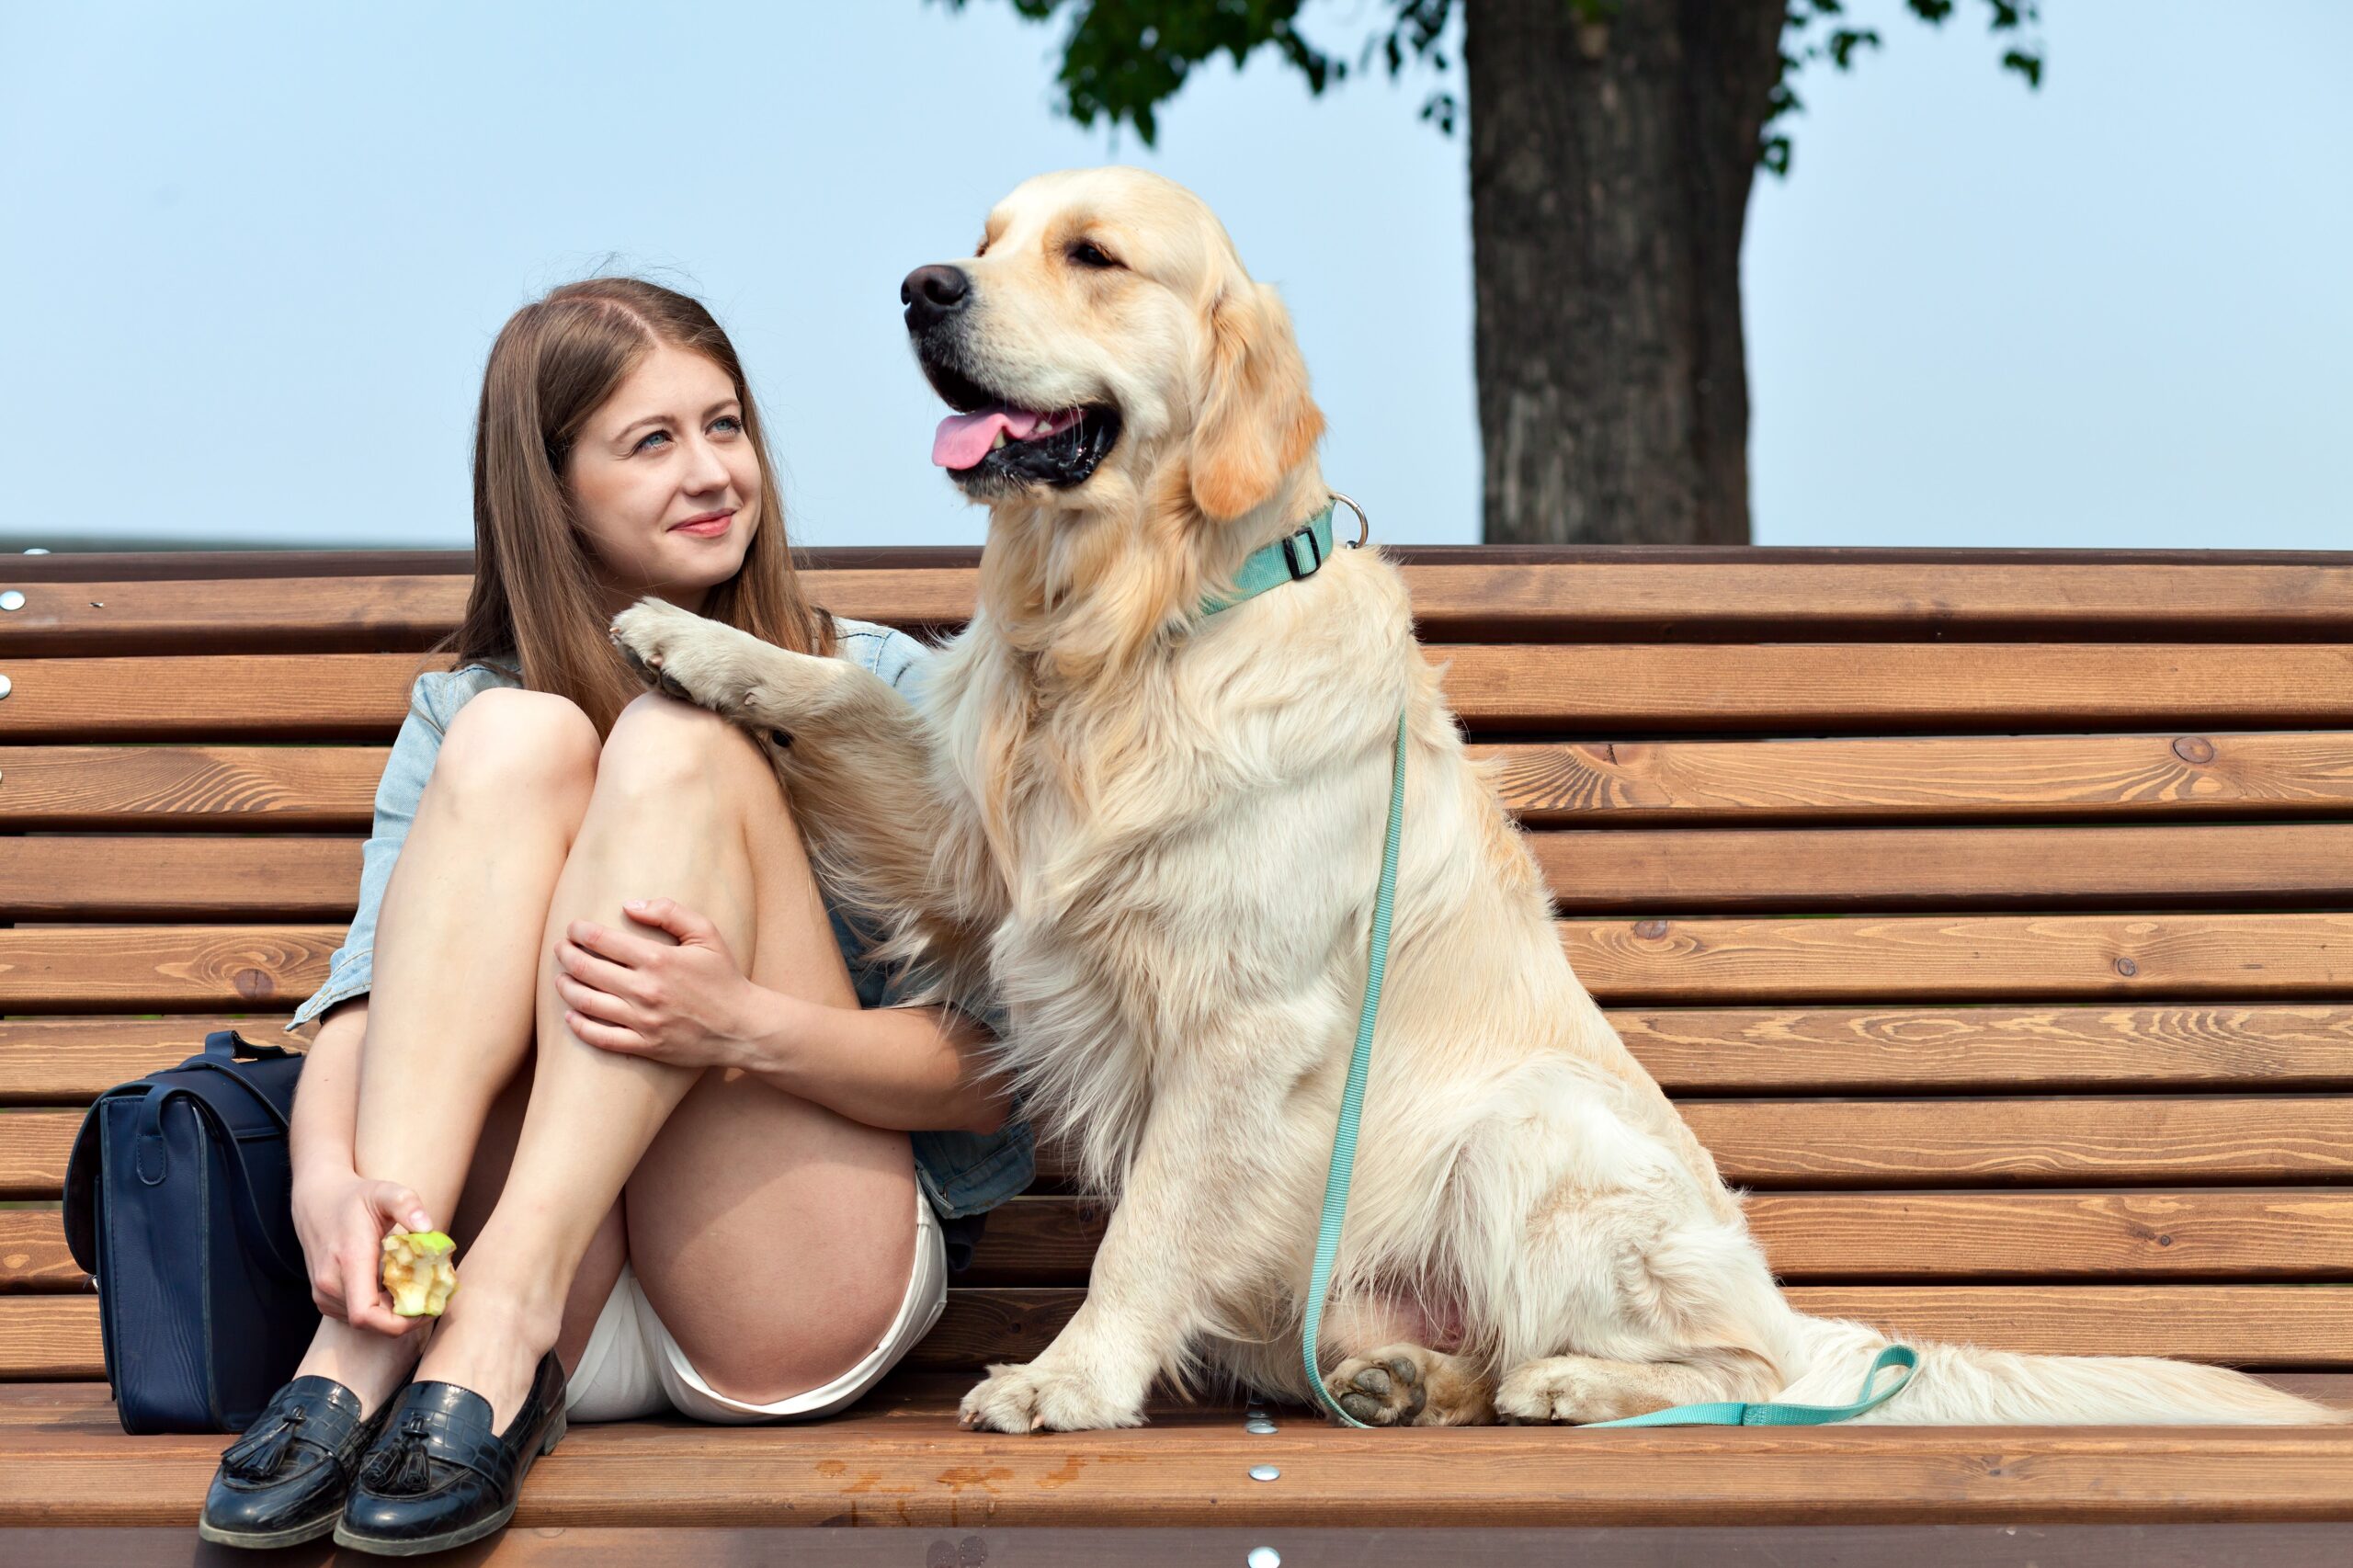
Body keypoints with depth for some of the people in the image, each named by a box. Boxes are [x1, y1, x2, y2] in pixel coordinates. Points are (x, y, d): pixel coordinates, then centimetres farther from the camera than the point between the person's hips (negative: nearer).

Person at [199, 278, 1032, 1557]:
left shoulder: (875, 688, 9)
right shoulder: (462, 713, 14)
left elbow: (993, 1069, 0)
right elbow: (363, 997, -2)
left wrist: (749, 1025, -21)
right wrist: (327, 1182, -26)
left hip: (799, 1300, -1)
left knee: (677, 743, -17)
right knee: (517, 740, -16)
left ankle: (504, 1319, -33)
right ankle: (369, 1326, -31)